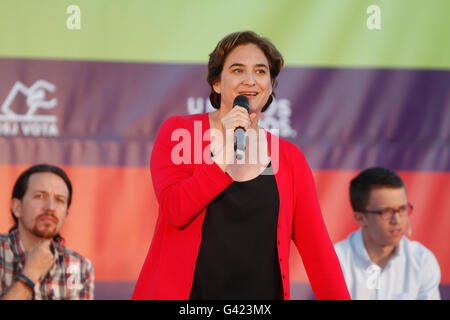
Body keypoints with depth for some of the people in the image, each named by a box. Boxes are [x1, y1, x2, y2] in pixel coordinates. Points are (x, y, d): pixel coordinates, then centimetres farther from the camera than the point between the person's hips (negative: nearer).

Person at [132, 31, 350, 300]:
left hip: (262, 293, 2)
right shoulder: (178, 131, 3)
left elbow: (316, 247, 4)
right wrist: (225, 155, -16)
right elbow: (174, 210, -10)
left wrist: (341, 297, -5)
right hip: (182, 293, -2)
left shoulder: (290, 158, 8)